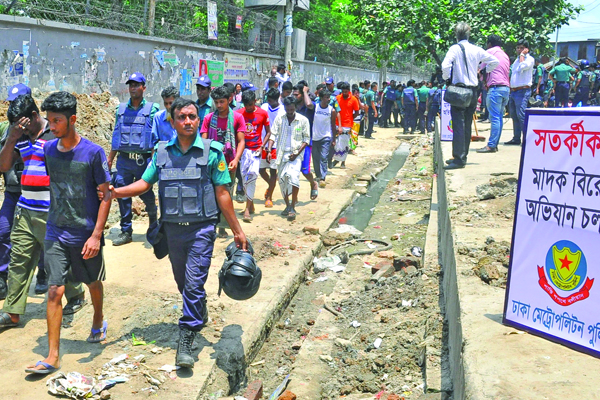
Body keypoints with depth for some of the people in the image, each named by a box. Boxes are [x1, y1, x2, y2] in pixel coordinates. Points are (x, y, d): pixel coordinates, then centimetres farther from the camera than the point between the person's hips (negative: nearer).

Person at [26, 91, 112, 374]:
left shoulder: (93, 152, -14)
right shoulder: (48, 149, 0)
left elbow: (106, 194, -11)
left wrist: (96, 234, -15)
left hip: (86, 233, -2)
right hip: (56, 233, 3)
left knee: (93, 283, 18)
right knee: (55, 291, -3)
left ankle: (98, 320, 47)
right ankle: (52, 357, 3)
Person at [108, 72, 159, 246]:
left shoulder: (152, 109, 0)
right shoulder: (121, 109, 12)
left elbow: (156, 137, -2)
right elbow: (115, 135, 16)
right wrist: (110, 159, 13)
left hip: (143, 159, -3)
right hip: (124, 160, 4)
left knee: (145, 193, 3)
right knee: (122, 194, 2)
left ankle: (153, 216, 34)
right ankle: (126, 231, 12)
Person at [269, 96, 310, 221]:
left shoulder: (303, 120, -1)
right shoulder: (279, 119, 4)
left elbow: (306, 139, 0)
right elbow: (273, 135, 2)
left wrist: (297, 153, -12)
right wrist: (269, 149, -14)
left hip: (296, 154, -3)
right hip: (281, 153, 3)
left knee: (293, 176, -23)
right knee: (282, 180, 8)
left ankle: (293, 208, -18)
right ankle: (287, 206, 26)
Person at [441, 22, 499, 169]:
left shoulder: (455, 48, -8)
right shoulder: (477, 50, 6)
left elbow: (445, 65, -22)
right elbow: (495, 61, 12)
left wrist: (446, 78, -4)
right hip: (473, 90, 6)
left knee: (458, 124, -8)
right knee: (467, 125, 13)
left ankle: (459, 159, -13)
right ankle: (463, 155, 21)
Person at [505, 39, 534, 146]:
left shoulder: (529, 59, -3)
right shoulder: (517, 60, 22)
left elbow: (522, 66, -23)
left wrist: (522, 54, -9)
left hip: (523, 91, -8)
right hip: (513, 91, 8)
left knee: (521, 115, -16)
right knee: (514, 115, 9)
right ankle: (516, 138, 15)